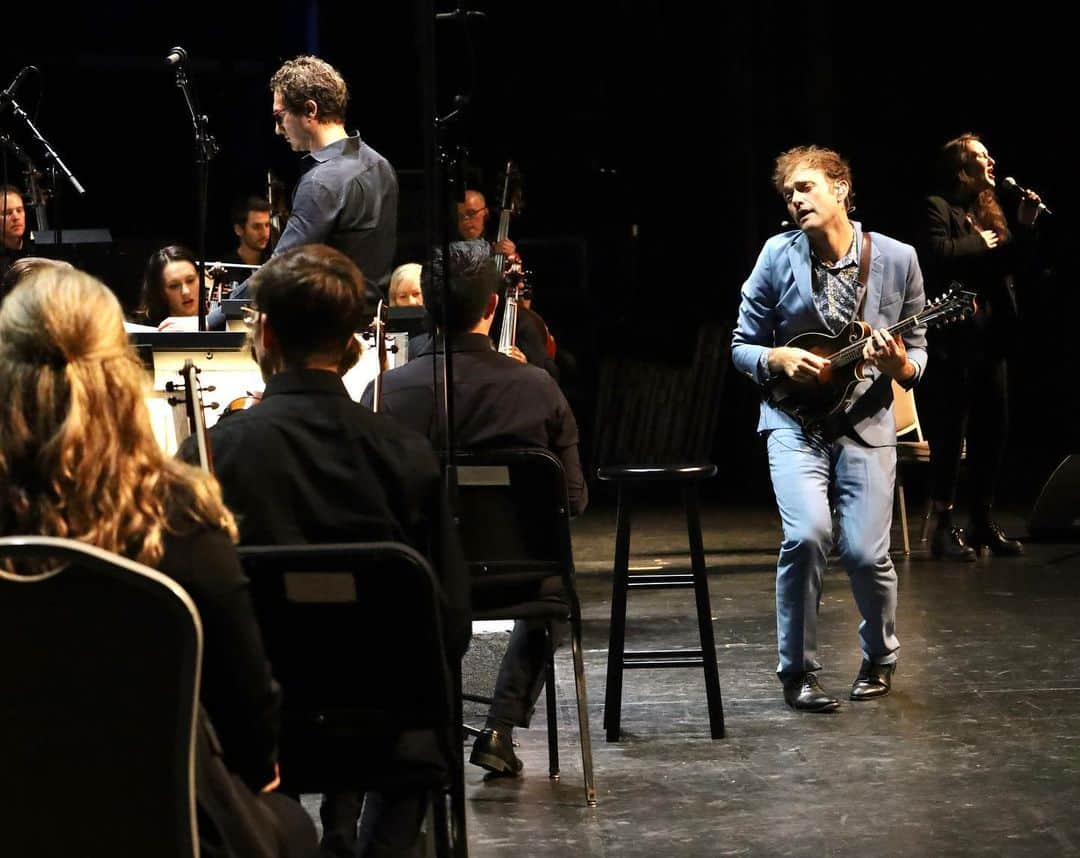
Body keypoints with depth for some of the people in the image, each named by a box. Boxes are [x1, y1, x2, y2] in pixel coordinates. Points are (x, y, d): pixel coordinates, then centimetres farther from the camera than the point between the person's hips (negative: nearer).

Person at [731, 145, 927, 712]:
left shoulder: (897, 259, -2)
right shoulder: (779, 255, -2)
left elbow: (916, 356, 6)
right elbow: (741, 347, 5)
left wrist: (899, 363, -16)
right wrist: (779, 358, -15)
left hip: (867, 424, 1)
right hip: (795, 420, 0)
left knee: (865, 552, -11)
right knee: (807, 534, -23)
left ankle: (880, 659, 21)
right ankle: (798, 674, -4)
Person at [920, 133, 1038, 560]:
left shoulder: (989, 211, 18)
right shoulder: (938, 207, -4)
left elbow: (1010, 262, 15)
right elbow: (939, 253, -20)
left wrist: (1025, 226, 2)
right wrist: (980, 243, -8)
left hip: (992, 336, 8)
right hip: (957, 337, -8)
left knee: (992, 430, 9)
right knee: (950, 430, -5)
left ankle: (983, 522, 17)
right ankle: (944, 525, -1)